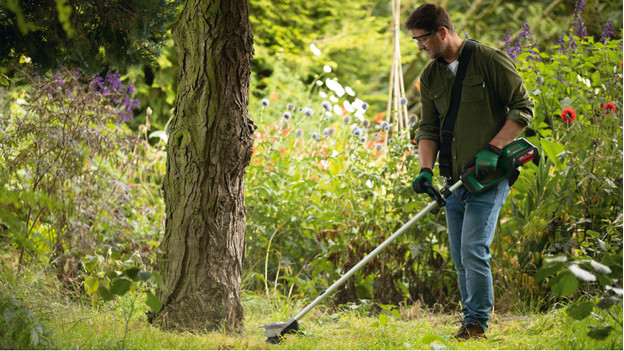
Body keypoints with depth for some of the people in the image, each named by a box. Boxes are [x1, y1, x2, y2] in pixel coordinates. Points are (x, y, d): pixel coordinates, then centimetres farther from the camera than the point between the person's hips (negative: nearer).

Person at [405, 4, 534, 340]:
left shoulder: (490, 61, -8)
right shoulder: (430, 77, 10)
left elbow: (523, 108, -7)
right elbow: (428, 128, 10)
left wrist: (492, 148, -16)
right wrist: (426, 169, -8)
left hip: (488, 176, -6)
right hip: (455, 178, 6)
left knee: (473, 251, -13)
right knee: (460, 258, 9)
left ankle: (477, 323, -2)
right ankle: (471, 320, 20)